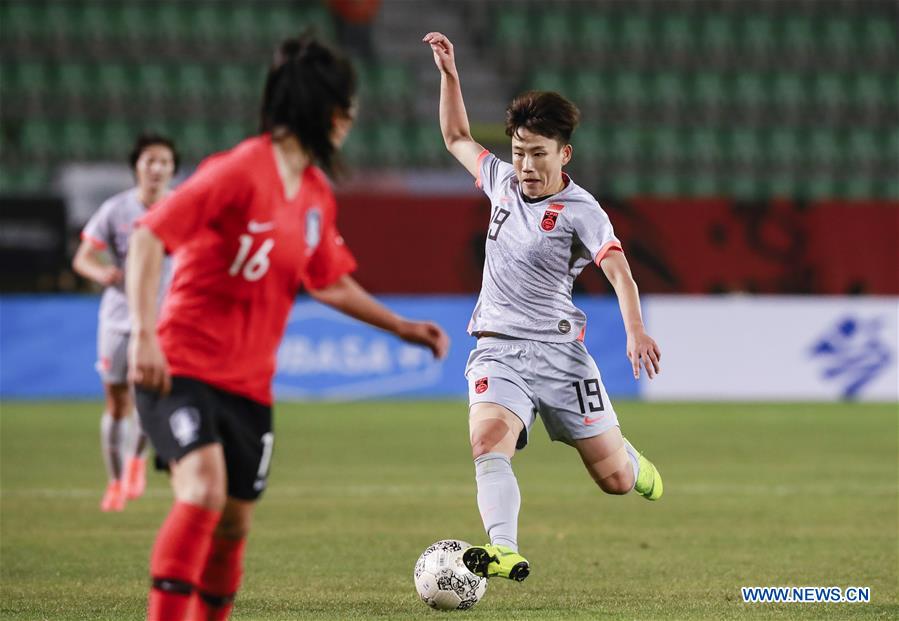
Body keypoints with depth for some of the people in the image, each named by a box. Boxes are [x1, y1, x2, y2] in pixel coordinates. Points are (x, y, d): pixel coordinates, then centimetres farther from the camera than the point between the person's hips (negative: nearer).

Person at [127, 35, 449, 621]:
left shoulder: (317, 193, 11)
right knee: (203, 487, -27)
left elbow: (329, 283, 25)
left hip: (248, 384, 8)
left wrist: (401, 326, 23)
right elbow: (148, 236, -19)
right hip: (182, 368, -8)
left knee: (234, 524, 7)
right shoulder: (241, 171, -15)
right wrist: (144, 335, -27)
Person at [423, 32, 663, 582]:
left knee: (615, 479, 2)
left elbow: (618, 270, -20)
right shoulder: (503, 181, 8)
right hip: (499, 352, 3)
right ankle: (503, 549, -45)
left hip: (559, 351, -3)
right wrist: (449, 72, 18)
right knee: (489, 440, -29)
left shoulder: (580, 210, -8)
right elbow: (457, 138, 26)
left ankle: (636, 466, 40)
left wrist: (636, 331, -37)